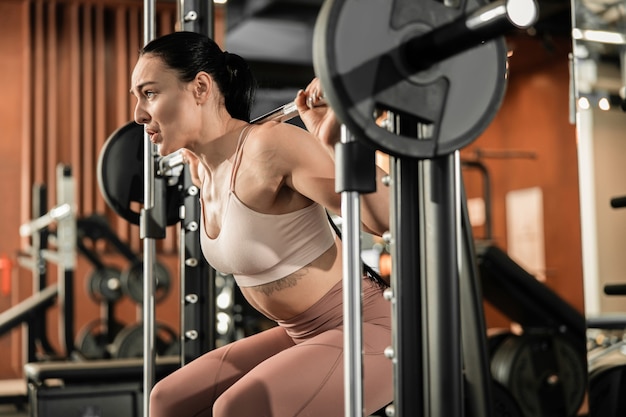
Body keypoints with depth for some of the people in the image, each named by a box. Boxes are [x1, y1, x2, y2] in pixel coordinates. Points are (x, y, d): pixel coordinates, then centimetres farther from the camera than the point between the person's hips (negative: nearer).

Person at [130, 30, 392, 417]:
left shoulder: (269, 144, -23)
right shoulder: (204, 166, 2)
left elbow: (381, 218, -27)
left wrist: (332, 137, -35)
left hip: (363, 331, -9)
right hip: (303, 335, 9)